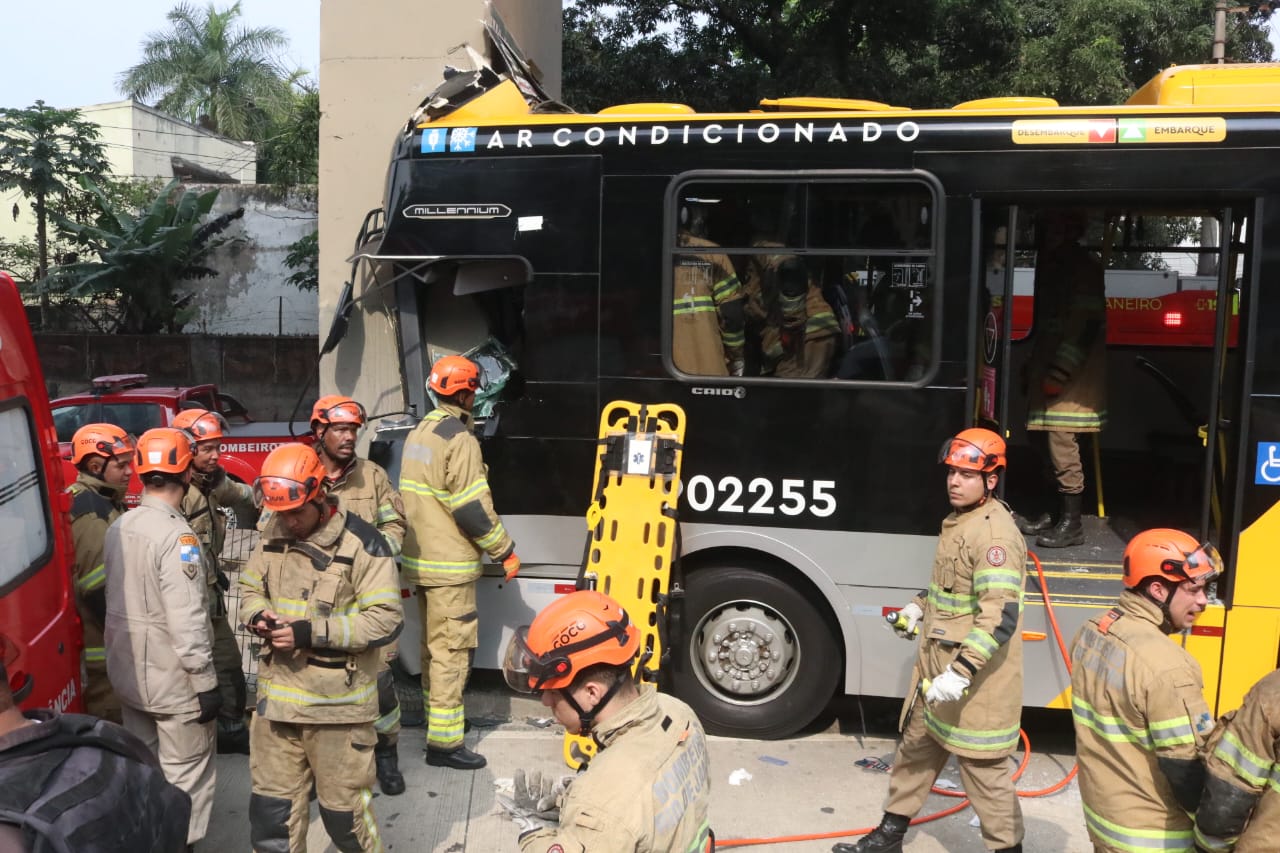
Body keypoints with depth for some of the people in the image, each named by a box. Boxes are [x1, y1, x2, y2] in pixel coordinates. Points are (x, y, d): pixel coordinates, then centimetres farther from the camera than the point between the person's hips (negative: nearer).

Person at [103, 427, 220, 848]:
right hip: (173, 680, -8)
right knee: (185, 780, 5)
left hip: (129, 673, 8)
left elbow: (116, 598, 9)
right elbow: (187, 622, -24)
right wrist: (206, 683, -17)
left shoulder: (119, 526, 3)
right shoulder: (176, 535, -22)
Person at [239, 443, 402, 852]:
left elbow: (386, 620, -19)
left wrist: (313, 633, -24)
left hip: (338, 701, -5)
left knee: (344, 808, 9)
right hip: (277, 695, 5)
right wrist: (258, 617, -8)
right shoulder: (273, 534, 4)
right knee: (271, 807, 15)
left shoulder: (361, 542, -16)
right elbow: (250, 589, 16)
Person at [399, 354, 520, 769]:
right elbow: (473, 507, -21)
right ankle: (444, 741, 0)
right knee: (451, 651, -4)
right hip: (449, 565, -9)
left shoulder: (419, 433, 11)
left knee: (433, 645, 20)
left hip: (420, 559, 9)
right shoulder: (459, 439, -18)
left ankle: (437, 716, 34)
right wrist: (505, 551, -12)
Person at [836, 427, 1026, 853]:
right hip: (937, 663, 10)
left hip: (975, 678, -10)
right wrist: (920, 607, 12)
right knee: (916, 747, 20)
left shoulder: (994, 533, -22)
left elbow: (999, 619, -29)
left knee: (983, 766, 0)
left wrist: (961, 673, -33)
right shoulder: (959, 521, 9)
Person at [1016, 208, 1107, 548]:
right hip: (1049, 363, 9)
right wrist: (1034, 367, 16)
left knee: (1061, 442, -10)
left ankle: (1072, 523, -3)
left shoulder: (1085, 266, -10)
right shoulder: (1050, 263, 14)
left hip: (1072, 371, -8)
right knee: (1045, 439, 10)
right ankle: (1058, 513, 20)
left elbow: (1086, 323, -17)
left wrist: (1060, 371, -21)